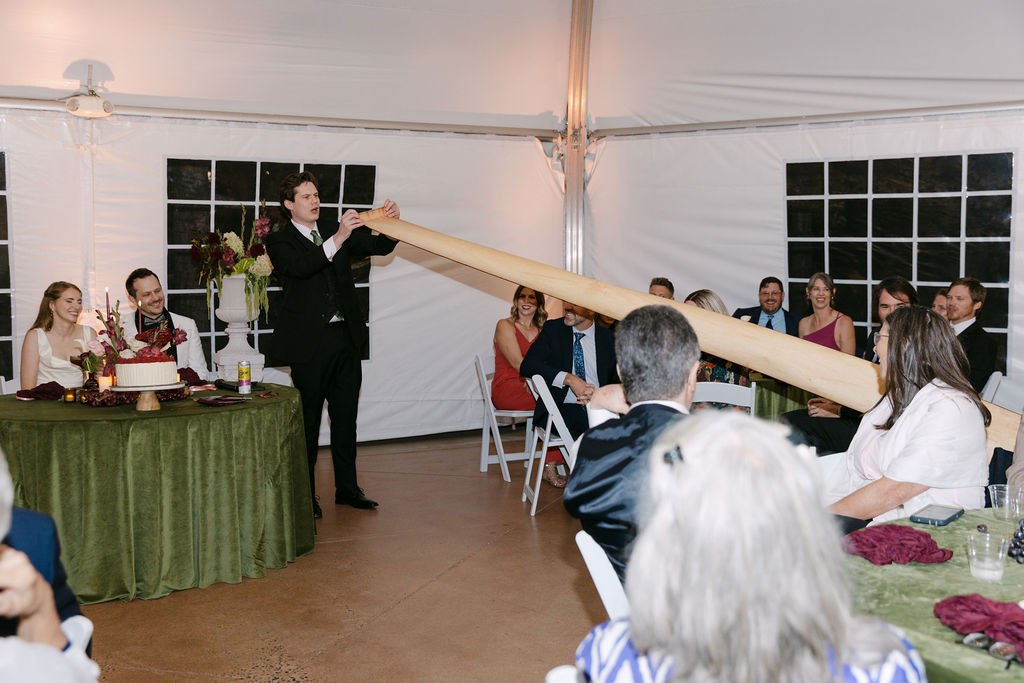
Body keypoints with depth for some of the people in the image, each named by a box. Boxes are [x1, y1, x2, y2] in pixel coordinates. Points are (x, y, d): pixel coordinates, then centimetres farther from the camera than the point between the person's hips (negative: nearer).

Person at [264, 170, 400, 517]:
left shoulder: (334, 232, 14)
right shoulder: (279, 240, -3)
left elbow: (379, 247, 6)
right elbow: (299, 267, -23)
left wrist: (390, 223, -15)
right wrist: (337, 239, -34)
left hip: (347, 338, 6)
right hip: (310, 343, -5)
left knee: (346, 417, 12)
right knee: (307, 420, 3)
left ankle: (347, 487, 22)